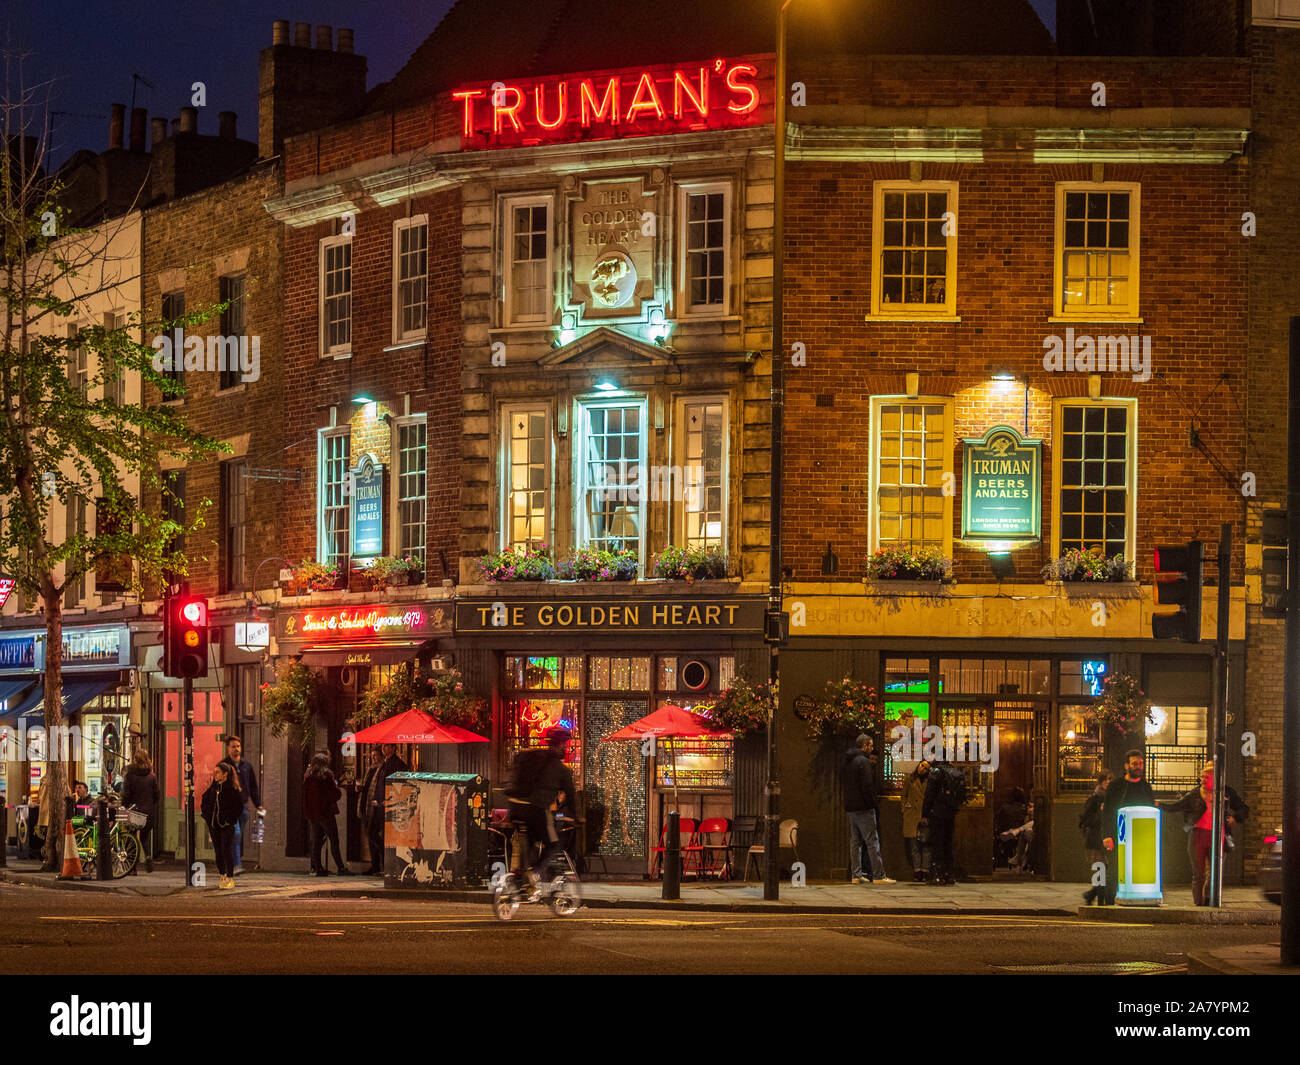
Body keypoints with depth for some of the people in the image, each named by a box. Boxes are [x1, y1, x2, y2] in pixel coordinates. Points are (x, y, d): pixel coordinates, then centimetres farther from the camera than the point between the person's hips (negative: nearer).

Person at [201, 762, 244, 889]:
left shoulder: (232, 788, -9)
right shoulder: (213, 787, 8)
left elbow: (240, 804, -9)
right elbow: (205, 801, 21)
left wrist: (230, 818, -12)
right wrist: (206, 816, 8)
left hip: (227, 825, -6)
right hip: (213, 824, 6)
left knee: (226, 850, -7)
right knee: (218, 851, 8)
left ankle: (230, 878, -1)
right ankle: (223, 876, 19)